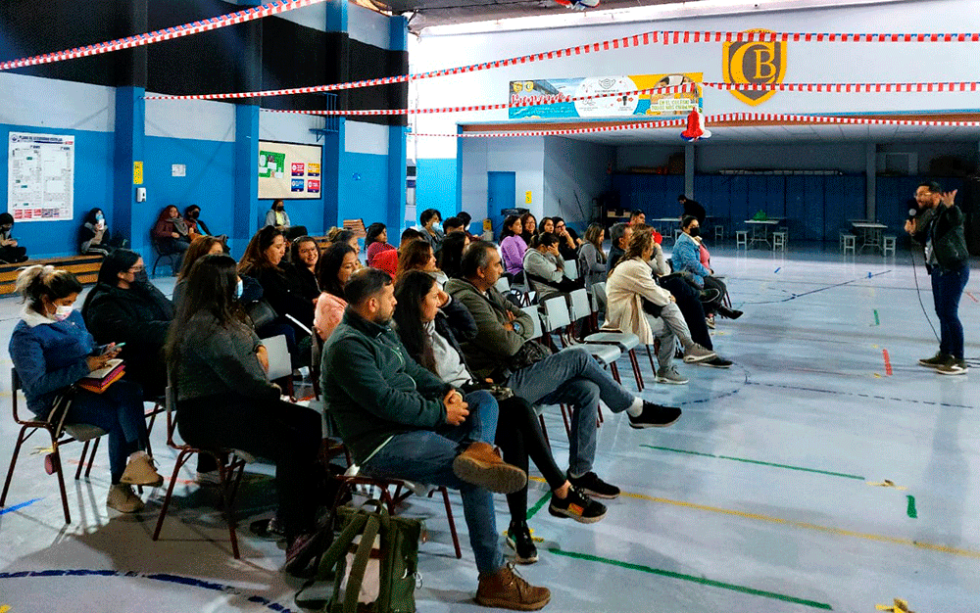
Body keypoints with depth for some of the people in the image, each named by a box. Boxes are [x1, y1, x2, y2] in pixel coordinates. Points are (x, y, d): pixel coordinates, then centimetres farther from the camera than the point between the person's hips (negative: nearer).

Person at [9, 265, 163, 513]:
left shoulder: (73, 315, 11)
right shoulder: (25, 335, -11)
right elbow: (36, 384, -18)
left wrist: (103, 353, 0)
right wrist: (84, 366, -22)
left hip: (84, 384, 6)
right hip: (53, 400, -6)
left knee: (131, 392, -28)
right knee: (118, 417, -27)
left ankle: (137, 460, -33)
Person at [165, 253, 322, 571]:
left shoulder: (224, 317, 15)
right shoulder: (206, 328, -18)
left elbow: (252, 337, 34)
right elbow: (241, 379, -21)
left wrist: (260, 348, 12)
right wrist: (273, 391, -5)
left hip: (232, 401, 11)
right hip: (207, 415, -11)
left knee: (311, 422, -5)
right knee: (291, 443, -29)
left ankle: (291, 513, 0)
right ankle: (298, 537, -29)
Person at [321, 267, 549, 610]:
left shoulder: (381, 331, 16)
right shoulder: (347, 346, -17)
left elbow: (412, 370, 20)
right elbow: (386, 401, -24)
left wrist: (446, 391, 0)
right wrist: (441, 412, -15)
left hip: (415, 423, 11)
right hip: (383, 446, -10)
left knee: (485, 400, 6)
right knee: (475, 480, -20)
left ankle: (477, 450, -27)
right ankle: (493, 580, -10)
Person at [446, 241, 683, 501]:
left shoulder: (488, 292, 15)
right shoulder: (468, 300, -17)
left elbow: (528, 322, 17)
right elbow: (507, 345, -22)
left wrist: (514, 327, -6)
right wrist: (516, 331, 0)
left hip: (521, 374, 10)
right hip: (506, 383, -10)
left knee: (588, 390, -6)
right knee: (579, 358, -14)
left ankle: (580, 473, 0)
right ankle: (636, 409, 5)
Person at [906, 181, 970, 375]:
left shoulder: (947, 212, -16)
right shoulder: (928, 215, 11)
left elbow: (956, 220, -39)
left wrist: (951, 207, -60)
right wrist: (914, 232, 1)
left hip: (953, 270, -9)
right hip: (938, 270, 9)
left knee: (949, 313, -10)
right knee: (942, 313, 16)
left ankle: (959, 361, -4)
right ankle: (945, 355, 28)